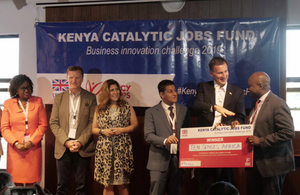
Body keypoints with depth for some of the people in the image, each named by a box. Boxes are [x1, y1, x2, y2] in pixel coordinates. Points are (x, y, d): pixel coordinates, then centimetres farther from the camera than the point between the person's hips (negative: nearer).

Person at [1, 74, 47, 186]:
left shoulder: (37, 102, 6)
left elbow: (43, 125, 2)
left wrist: (31, 142, -8)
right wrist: (16, 143, -11)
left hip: (33, 148, 0)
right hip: (15, 149, 0)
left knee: (31, 181, 1)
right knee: (16, 181, 2)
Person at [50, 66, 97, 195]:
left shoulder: (90, 98, 4)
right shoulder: (59, 98, 9)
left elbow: (92, 123, 0)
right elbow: (53, 123, 4)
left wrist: (80, 142, -11)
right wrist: (66, 141, -9)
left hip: (83, 147, -1)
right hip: (63, 147, 1)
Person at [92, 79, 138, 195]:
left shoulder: (127, 107, 7)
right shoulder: (99, 109, 10)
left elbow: (135, 125, 7)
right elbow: (94, 129, 12)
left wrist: (121, 130, -7)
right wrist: (103, 131, -8)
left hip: (122, 149, -1)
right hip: (105, 149, 1)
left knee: (122, 183, 1)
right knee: (107, 184, 3)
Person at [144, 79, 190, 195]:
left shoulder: (184, 110, 11)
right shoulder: (151, 112, 1)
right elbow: (148, 135, -6)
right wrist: (164, 141, -23)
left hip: (179, 159, 3)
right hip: (160, 159, -3)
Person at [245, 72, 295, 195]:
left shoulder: (278, 104, -18)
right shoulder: (257, 103, 12)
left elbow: (288, 133, -24)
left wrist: (261, 141, -23)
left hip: (272, 163, -9)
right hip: (256, 161, 9)